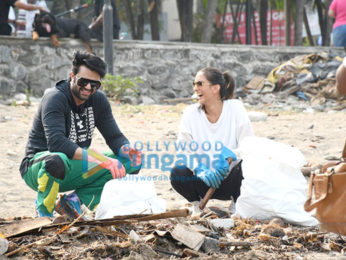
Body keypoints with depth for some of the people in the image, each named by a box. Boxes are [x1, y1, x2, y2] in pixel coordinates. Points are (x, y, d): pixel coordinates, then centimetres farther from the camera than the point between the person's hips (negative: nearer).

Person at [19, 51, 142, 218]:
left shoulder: (98, 100, 2)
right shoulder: (55, 99, -20)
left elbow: (114, 136, 3)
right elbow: (56, 142, -34)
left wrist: (126, 150, -23)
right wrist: (99, 160, -42)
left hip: (72, 170, 7)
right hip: (38, 166, -7)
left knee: (128, 163, -6)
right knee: (57, 160, -43)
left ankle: (75, 200, -3)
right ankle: (44, 210, -15)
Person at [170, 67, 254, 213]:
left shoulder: (235, 108, -8)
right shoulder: (190, 113, -5)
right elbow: (183, 151, -9)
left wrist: (229, 155, -35)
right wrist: (201, 171, -29)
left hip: (230, 181, -1)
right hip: (204, 184, 1)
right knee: (178, 173, -29)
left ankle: (237, 204, -3)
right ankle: (198, 204, 3)